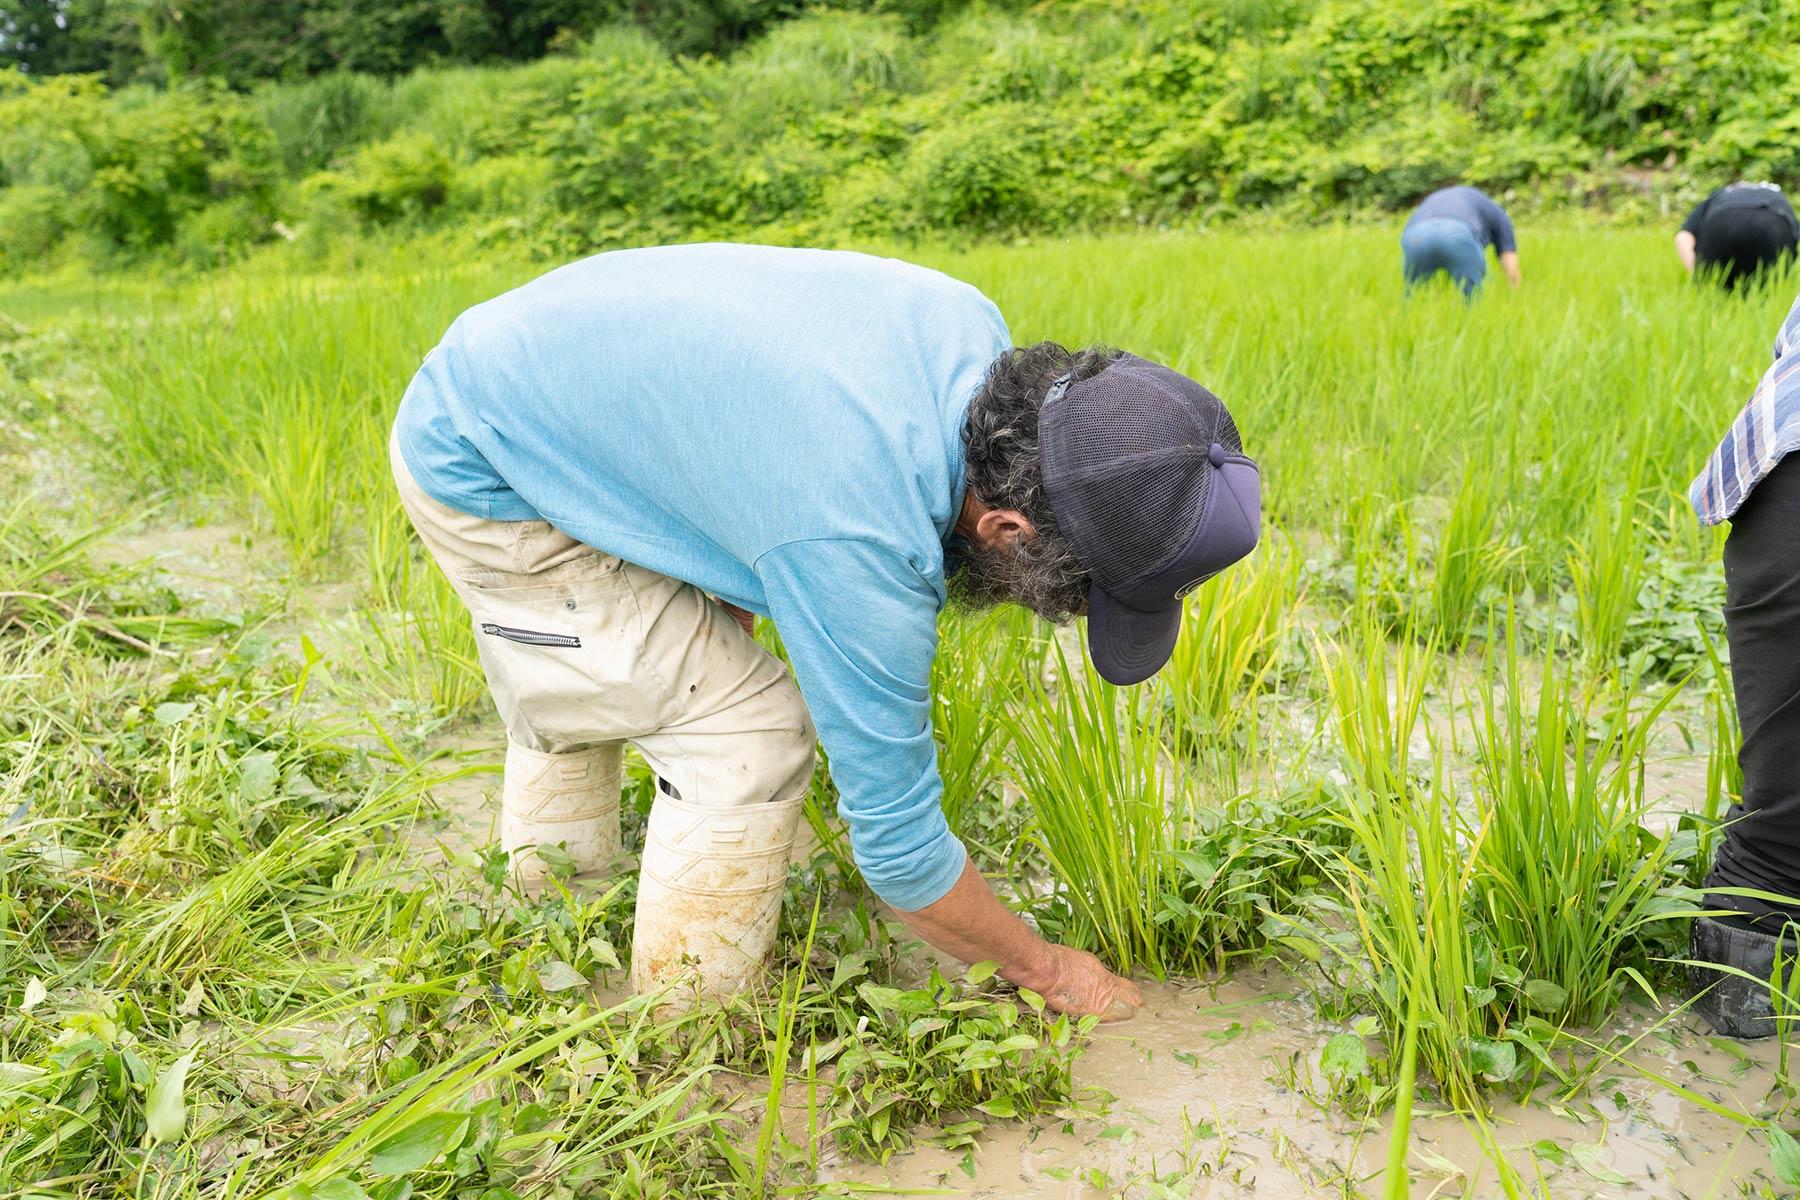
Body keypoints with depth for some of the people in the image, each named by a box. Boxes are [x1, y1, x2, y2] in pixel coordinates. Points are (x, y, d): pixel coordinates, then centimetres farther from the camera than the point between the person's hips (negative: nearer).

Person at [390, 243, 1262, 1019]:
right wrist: (1044, 970, -10)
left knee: (566, 711, 26)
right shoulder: (858, 552, -38)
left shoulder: (974, 329, -15)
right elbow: (896, 841, -25)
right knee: (748, 734, -15)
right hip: (482, 486, -9)